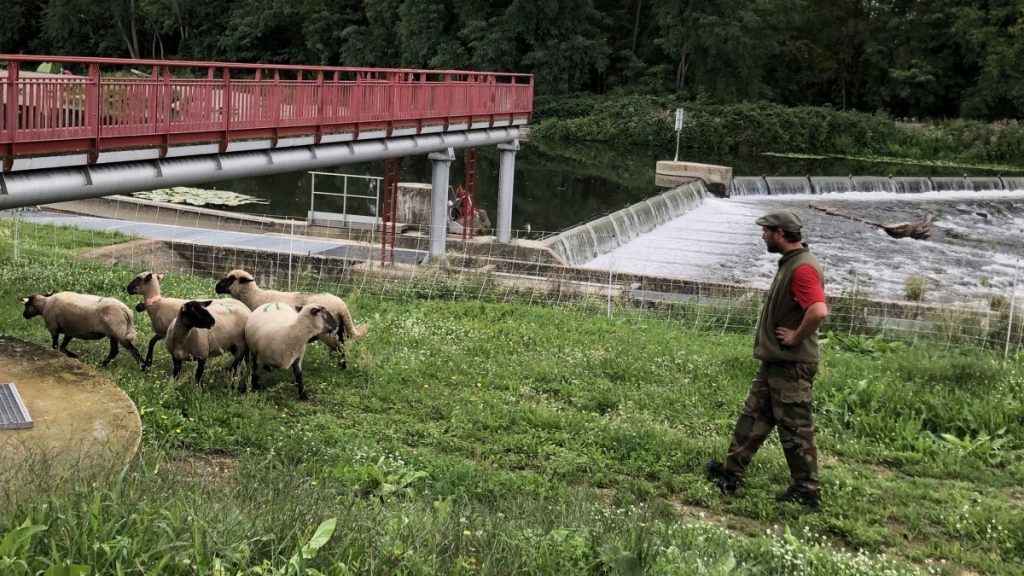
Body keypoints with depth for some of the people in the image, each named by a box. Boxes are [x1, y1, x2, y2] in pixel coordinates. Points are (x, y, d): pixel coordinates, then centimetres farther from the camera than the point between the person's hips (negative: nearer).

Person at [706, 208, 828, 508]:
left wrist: (796, 338, -21)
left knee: (795, 428, -1)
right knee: (753, 417, 16)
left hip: (791, 364, -11)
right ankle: (732, 473, 25)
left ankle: (806, 491, 9)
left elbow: (818, 311, -34)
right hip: (774, 361, 11)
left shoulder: (803, 268, -21)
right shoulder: (789, 262, 12)